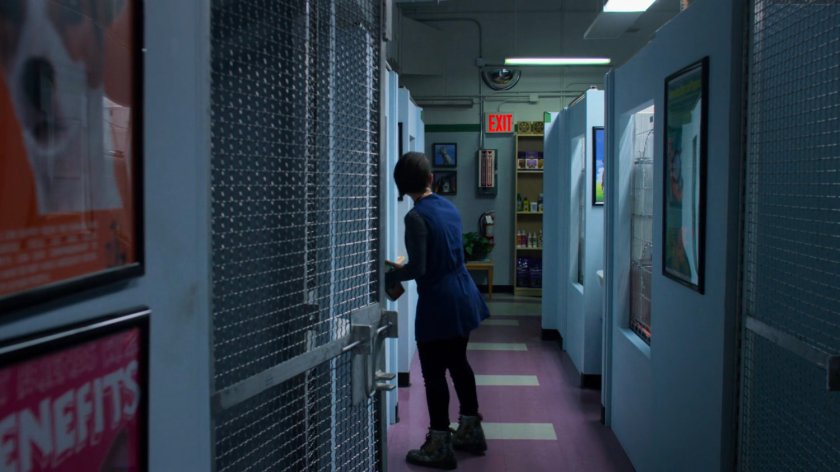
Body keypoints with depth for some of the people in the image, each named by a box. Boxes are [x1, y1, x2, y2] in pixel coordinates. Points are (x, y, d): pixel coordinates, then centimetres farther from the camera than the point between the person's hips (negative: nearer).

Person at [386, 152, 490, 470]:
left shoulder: (416, 217, -18)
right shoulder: (449, 207, 7)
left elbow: (418, 269, -21)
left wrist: (388, 277, -3)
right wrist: (402, 267, 20)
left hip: (438, 304, -8)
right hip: (463, 297, 8)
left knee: (434, 374, 3)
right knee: (458, 363, 20)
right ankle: (471, 433, 32)